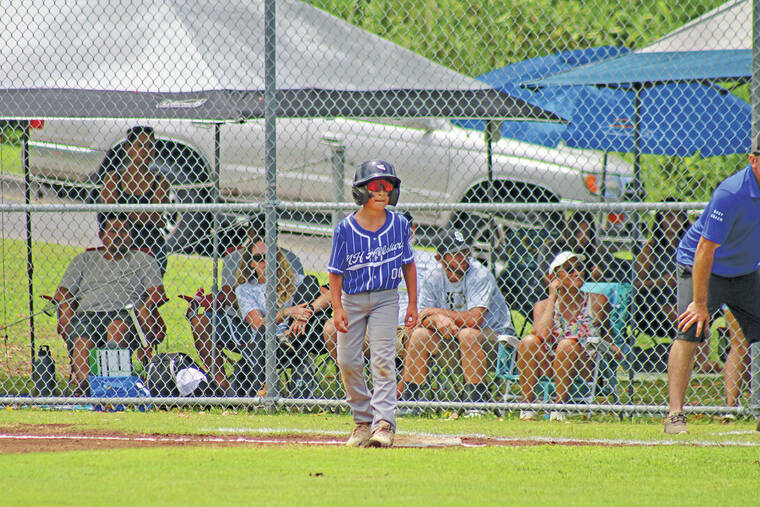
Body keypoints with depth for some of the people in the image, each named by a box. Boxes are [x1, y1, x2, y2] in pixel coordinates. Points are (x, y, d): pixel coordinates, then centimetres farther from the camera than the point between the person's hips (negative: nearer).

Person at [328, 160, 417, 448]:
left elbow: (408, 264, 8)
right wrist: (337, 308, -12)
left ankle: (384, 423, -15)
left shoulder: (399, 225, -3)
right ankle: (363, 419, 18)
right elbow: (335, 271, -4)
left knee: (382, 359, -12)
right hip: (352, 298, 1)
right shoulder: (346, 228, -8)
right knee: (347, 362, 2)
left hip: (385, 298, -1)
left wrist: (412, 303, 5)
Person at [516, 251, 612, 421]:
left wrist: (613, 350, -7)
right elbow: (542, 335, -15)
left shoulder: (597, 302, 5)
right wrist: (553, 298, -9)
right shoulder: (543, 306, 5)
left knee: (567, 344, -30)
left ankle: (559, 407, -25)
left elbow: (605, 337, 16)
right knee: (529, 341, -24)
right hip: (550, 367, 1)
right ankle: (527, 405, -23)